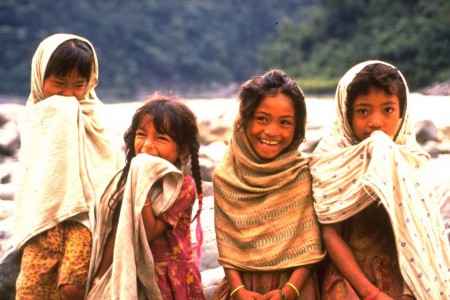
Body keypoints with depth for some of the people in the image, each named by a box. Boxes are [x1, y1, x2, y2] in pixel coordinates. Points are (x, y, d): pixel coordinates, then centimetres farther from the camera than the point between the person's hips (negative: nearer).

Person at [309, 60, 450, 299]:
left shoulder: (410, 161, 4)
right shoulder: (331, 161, -5)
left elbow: (424, 234, 3)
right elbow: (330, 234, -7)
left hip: (405, 277, 2)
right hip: (350, 275, -2)